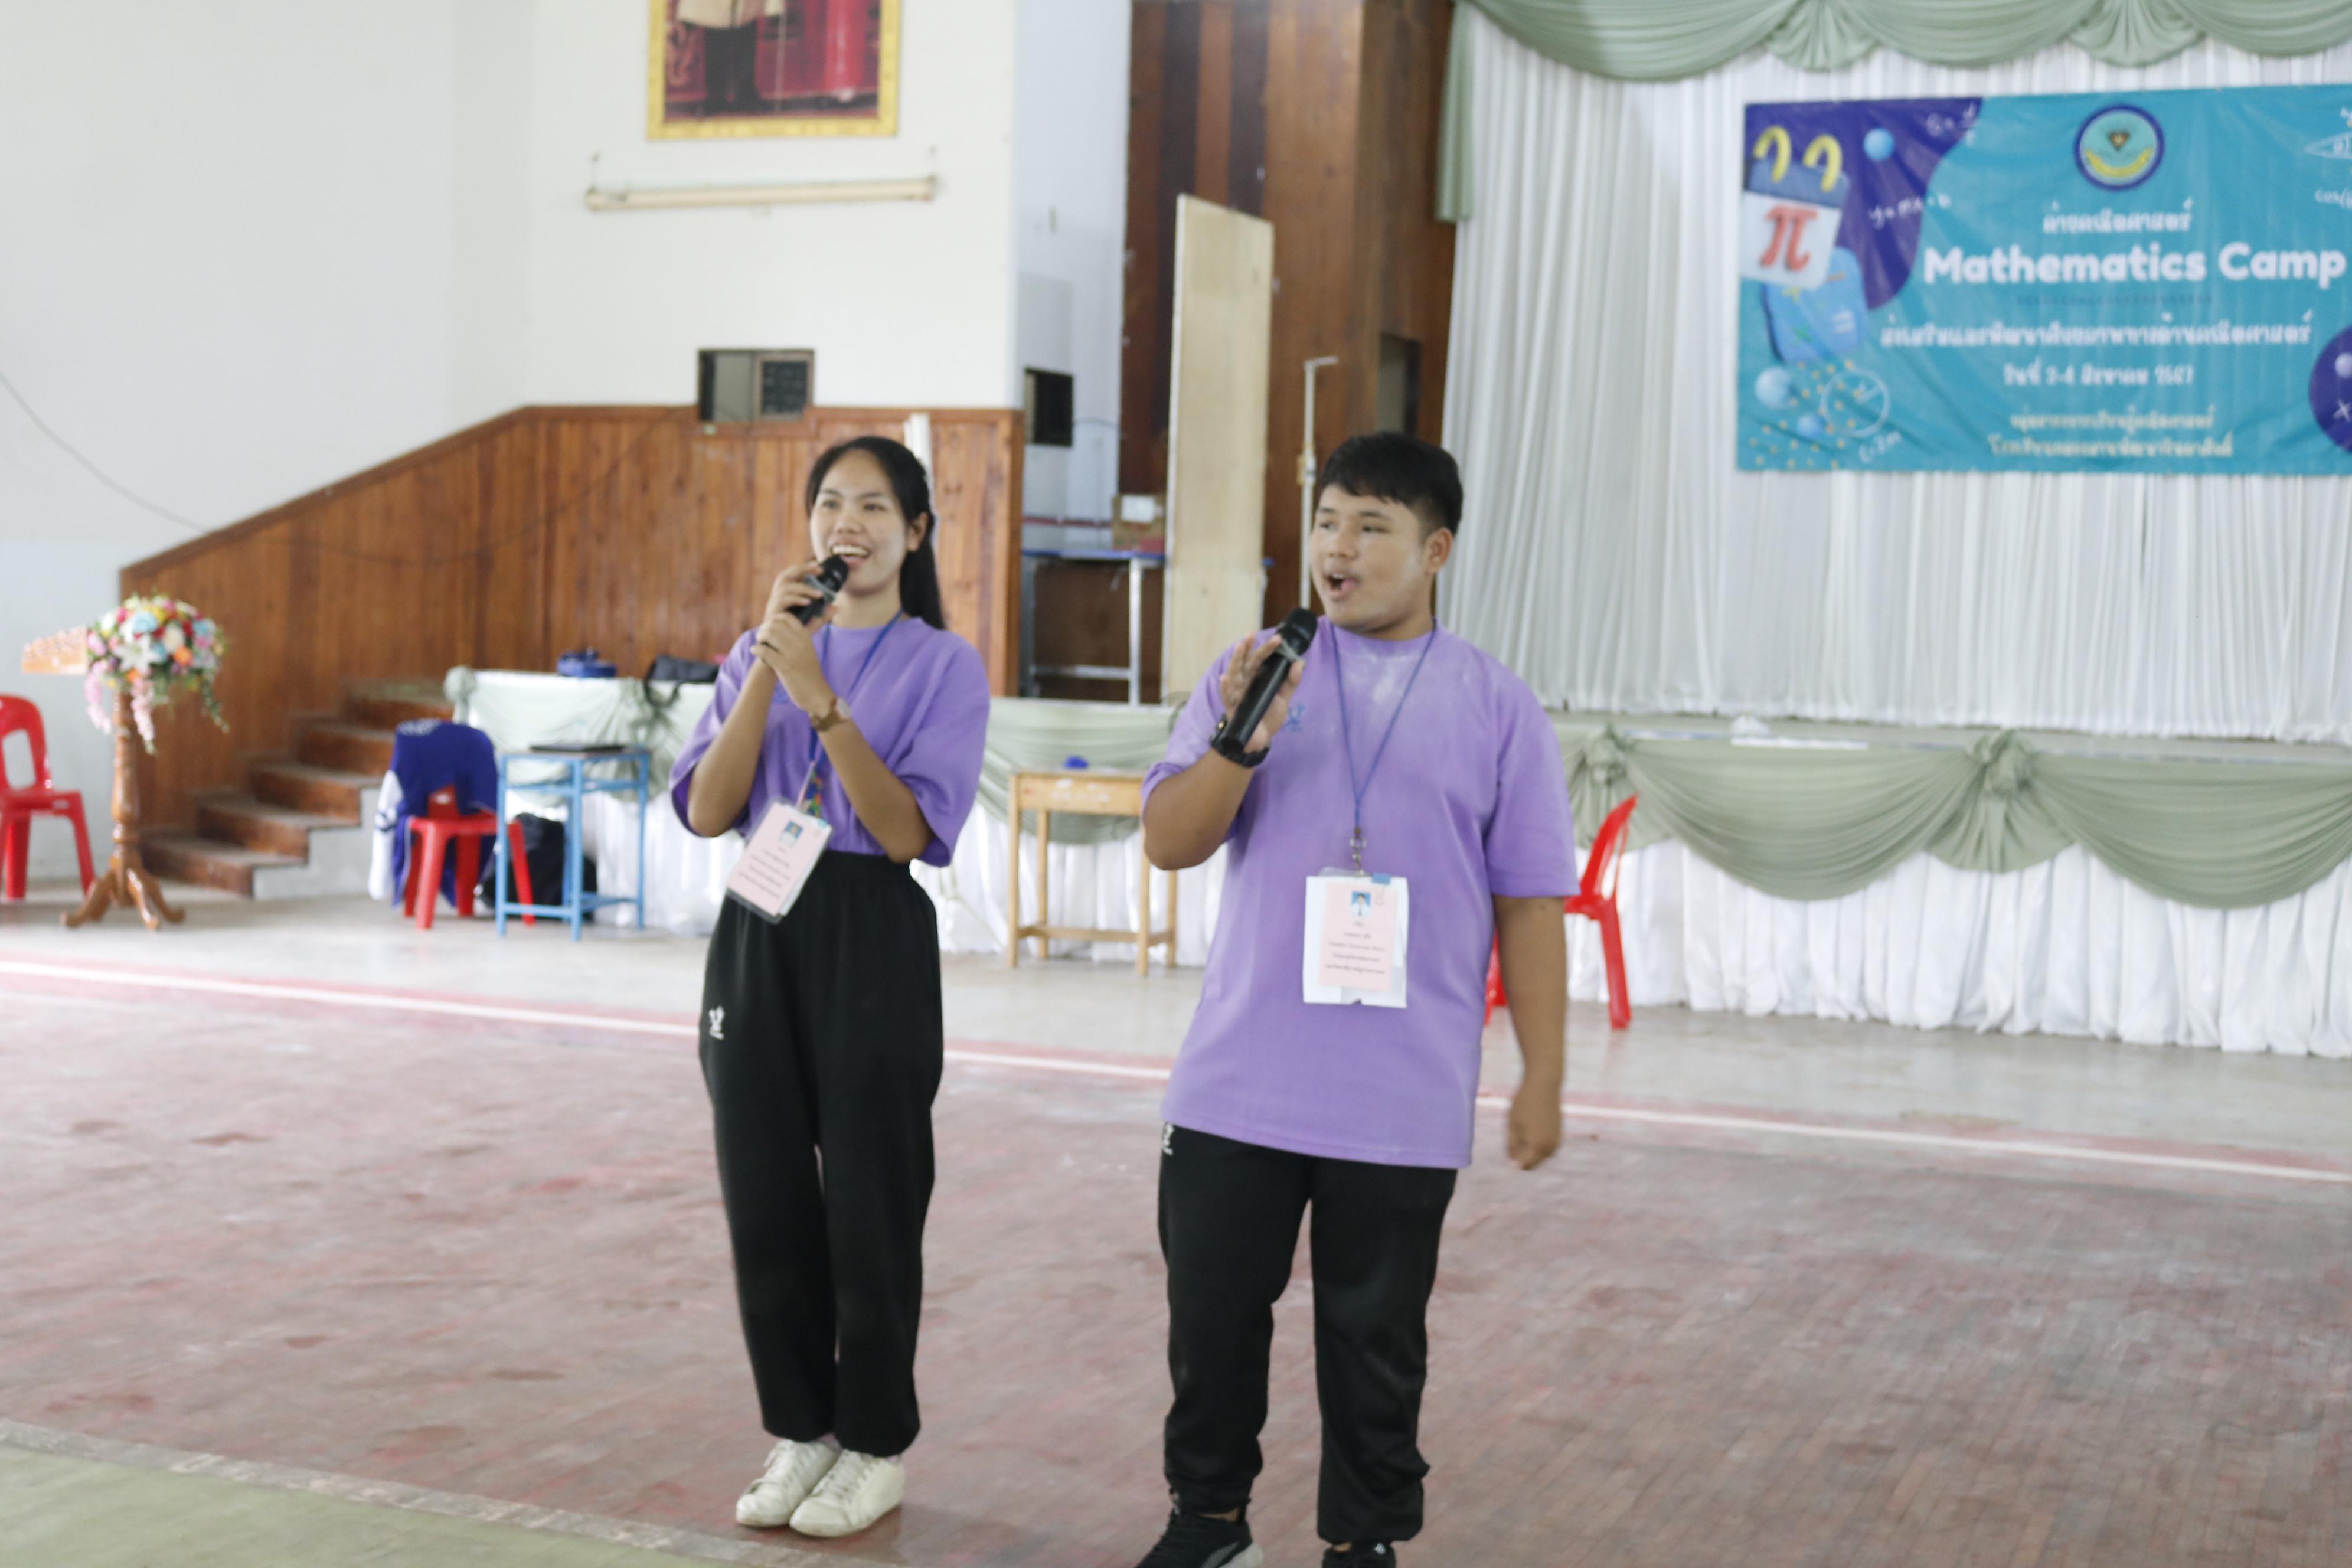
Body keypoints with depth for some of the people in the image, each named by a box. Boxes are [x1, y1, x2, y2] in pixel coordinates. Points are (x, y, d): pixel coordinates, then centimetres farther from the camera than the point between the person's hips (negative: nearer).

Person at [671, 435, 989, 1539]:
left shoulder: (942, 665, -2)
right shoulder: (759, 652, 11)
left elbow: (907, 831, -14)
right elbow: (706, 811, -2)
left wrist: (821, 697, -21)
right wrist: (769, 668, -11)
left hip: (871, 941, -4)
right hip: (758, 936, 4)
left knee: (868, 1200, 2)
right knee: (765, 1197, 7)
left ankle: (876, 1446, 18)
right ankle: (798, 1433, 22)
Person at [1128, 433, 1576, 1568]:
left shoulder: (1497, 709, 2)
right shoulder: (1251, 674, 5)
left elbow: (1528, 906, 3)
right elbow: (1167, 842, -2)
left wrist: (1542, 1079, 1)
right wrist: (1240, 743, -19)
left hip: (1402, 1107, -1)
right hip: (1236, 1088, 2)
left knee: (1375, 1341, 9)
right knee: (1212, 1315, 11)